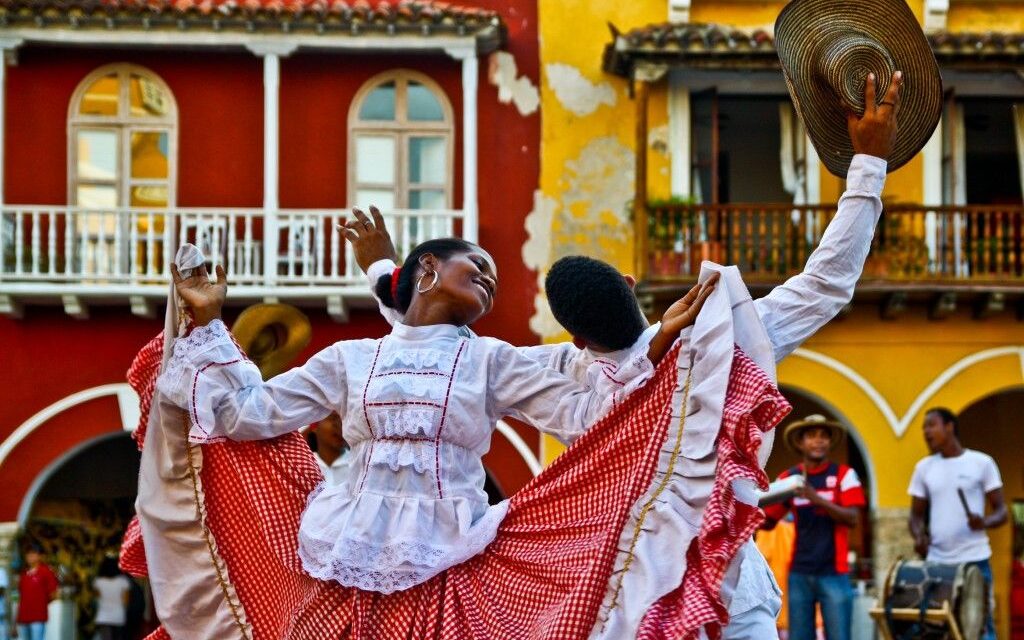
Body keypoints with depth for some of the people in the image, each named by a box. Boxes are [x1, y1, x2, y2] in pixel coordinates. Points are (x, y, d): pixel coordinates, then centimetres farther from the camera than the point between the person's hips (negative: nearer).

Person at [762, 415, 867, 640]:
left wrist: (817, 499, -23)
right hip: (799, 573, 3)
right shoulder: (788, 478, 8)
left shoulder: (843, 474, 0)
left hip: (833, 573, -3)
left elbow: (853, 518, -10)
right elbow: (768, 522, 11)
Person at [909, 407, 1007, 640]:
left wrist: (985, 522, -21)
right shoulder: (924, 468, 12)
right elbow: (917, 514, 16)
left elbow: (1001, 511, 2)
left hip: (974, 560, -3)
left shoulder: (981, 463, 1)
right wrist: (919, 536, -7)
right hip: (936, 562, 4)